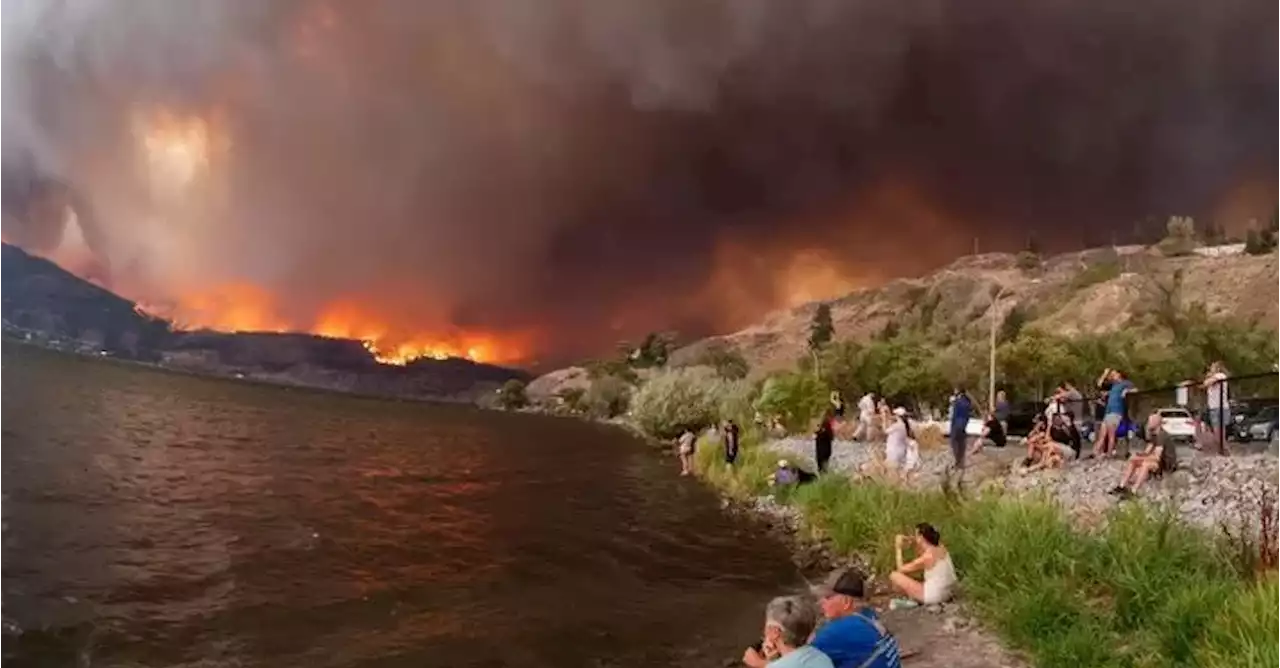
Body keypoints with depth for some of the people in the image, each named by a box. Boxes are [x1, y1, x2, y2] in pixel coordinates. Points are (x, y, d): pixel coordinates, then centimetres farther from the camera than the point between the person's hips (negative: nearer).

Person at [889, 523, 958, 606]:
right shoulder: (941, 549, 1)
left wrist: (898, 549, 1)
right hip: (946, 594, 9)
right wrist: (912, 539, 8)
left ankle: (915, 600, 4)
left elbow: (901, 569, -8)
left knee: (894, 576, -9)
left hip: (933, 597, -9)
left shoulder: (927, 557, -20)